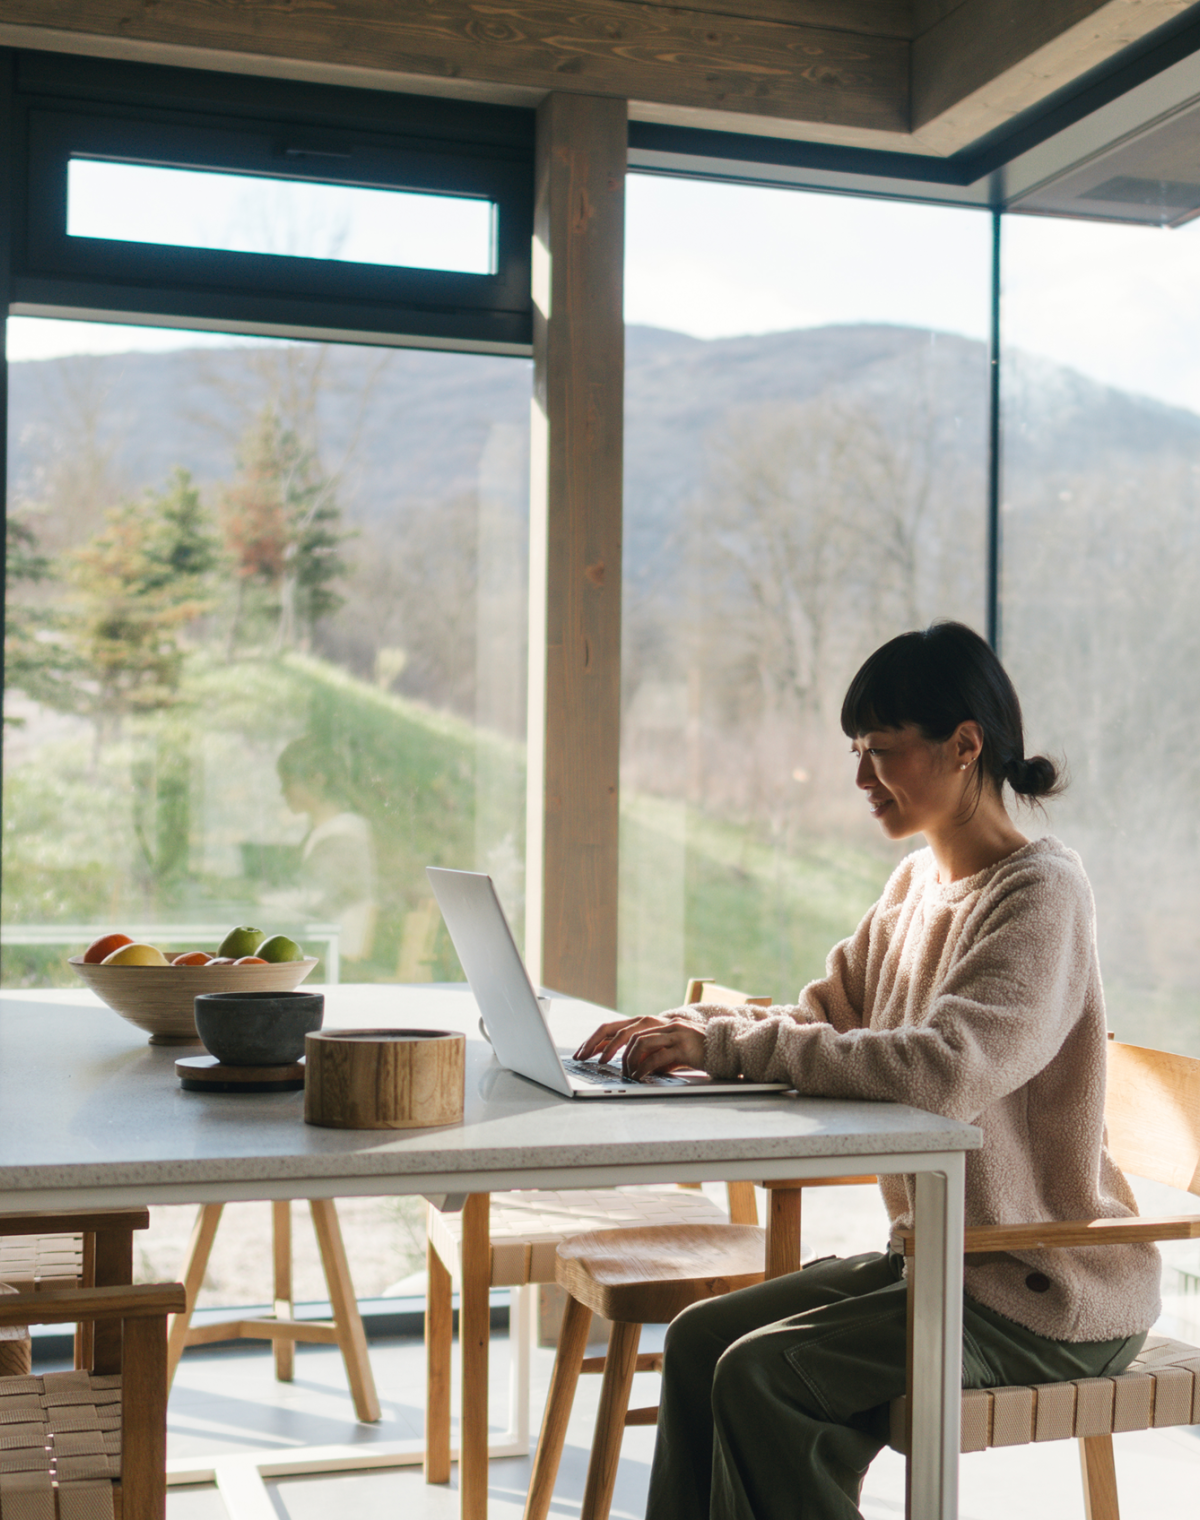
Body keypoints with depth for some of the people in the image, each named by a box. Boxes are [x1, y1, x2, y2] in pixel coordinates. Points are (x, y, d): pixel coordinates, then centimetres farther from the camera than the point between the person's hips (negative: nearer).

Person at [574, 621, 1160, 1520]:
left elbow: (943, 1069, -32)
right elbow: (823, 1019, 13)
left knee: (763, 1377, -20)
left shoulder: (1041, 892, -18)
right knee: (700, 1338, -3)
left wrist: (727, 1044, -28)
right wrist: (690, 1030, -6)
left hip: (1050, 1296, -8)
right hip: (935, 1256, 8)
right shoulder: (919, 882, 10)